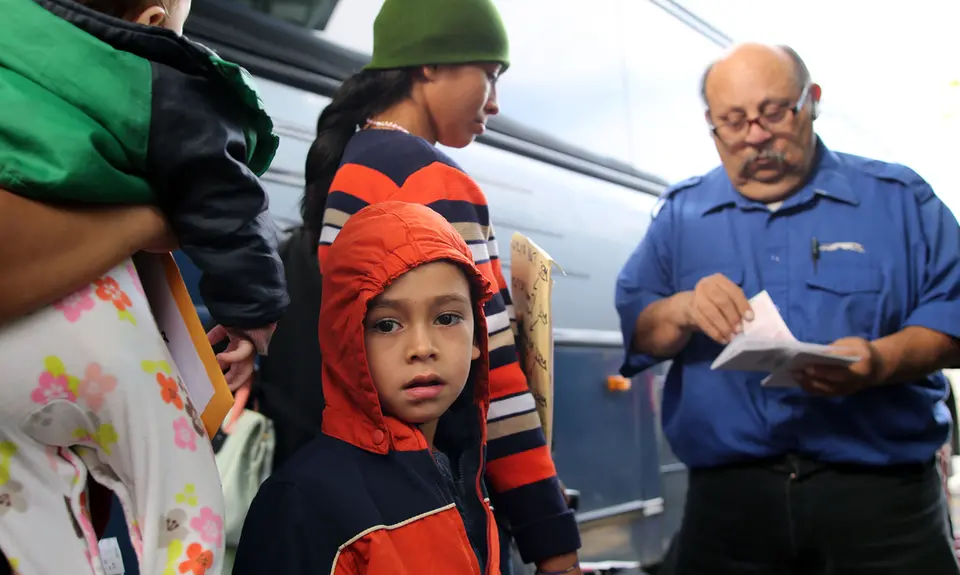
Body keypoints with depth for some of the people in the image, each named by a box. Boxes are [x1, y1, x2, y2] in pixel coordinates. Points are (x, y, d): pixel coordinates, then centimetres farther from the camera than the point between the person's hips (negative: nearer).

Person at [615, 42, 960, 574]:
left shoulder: (898, 198, 6)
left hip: (881, 495, 0)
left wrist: (881, 361, -20)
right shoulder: (680, 213, 10)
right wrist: (682, 310, -17)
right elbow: (634, 330, 5)